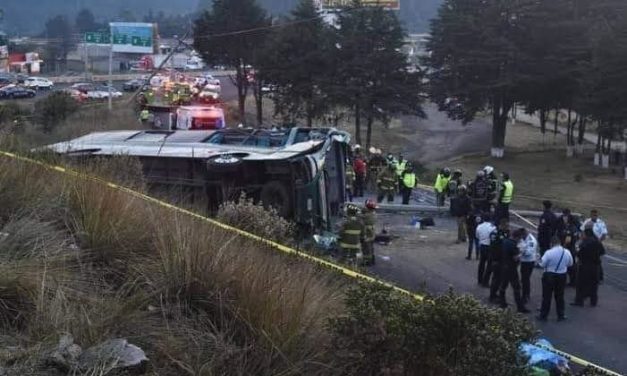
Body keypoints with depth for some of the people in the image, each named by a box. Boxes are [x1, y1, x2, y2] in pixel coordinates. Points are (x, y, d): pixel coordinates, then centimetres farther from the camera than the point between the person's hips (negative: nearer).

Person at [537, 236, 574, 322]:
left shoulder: (549, 252, -20)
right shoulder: (567, 252, -5)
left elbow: (542, 264, -15)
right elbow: (570, 263, 8)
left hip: (549, 276, -4)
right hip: (562, 276, 4)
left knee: (547, 296, 7)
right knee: (560, 296, 16)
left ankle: (543, 315, 13)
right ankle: (561, 316, 22)